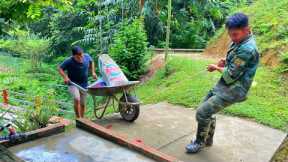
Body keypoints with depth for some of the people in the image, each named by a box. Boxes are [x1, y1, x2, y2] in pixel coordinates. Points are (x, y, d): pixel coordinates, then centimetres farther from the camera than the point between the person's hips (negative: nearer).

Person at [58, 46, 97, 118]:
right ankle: (78, 118, -11)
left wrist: (93, 72, 5)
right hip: (73, 84, -4)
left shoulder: (87, 56, -8)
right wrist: (65, 77, -25)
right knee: (77, 99, -26)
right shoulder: (69, 61, -19)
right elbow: (60, 68, -10)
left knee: (82, 104, 12)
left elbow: (91, 62, 14)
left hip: (84, 84, 4)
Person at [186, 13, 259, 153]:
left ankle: (199, 143, 13)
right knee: (207, 110, 17)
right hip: (224, 86, 10)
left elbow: (229, 76, -24)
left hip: (233, 90, -10)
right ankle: (208, 139, 35)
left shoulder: (247, 49, -25)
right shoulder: (239, 42, 5)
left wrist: (217, 67, -5)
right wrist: (225, 63, -2)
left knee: (202, 112, -9)